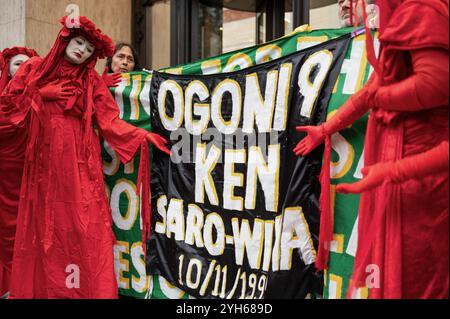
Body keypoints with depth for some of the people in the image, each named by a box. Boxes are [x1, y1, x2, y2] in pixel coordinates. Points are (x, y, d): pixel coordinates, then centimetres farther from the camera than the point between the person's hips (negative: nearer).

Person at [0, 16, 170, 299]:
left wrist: (143, 136, -16)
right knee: (44, 225, 5)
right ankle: (41, 288, 15)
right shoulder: (35, 69, 10)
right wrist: (41, 94, 0)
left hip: (78, 163, -1)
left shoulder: (93, 83, 6)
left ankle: (86, 289, 1)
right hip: (45, 161, 1)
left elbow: (110, 122, -4)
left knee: (83, 227, -6)